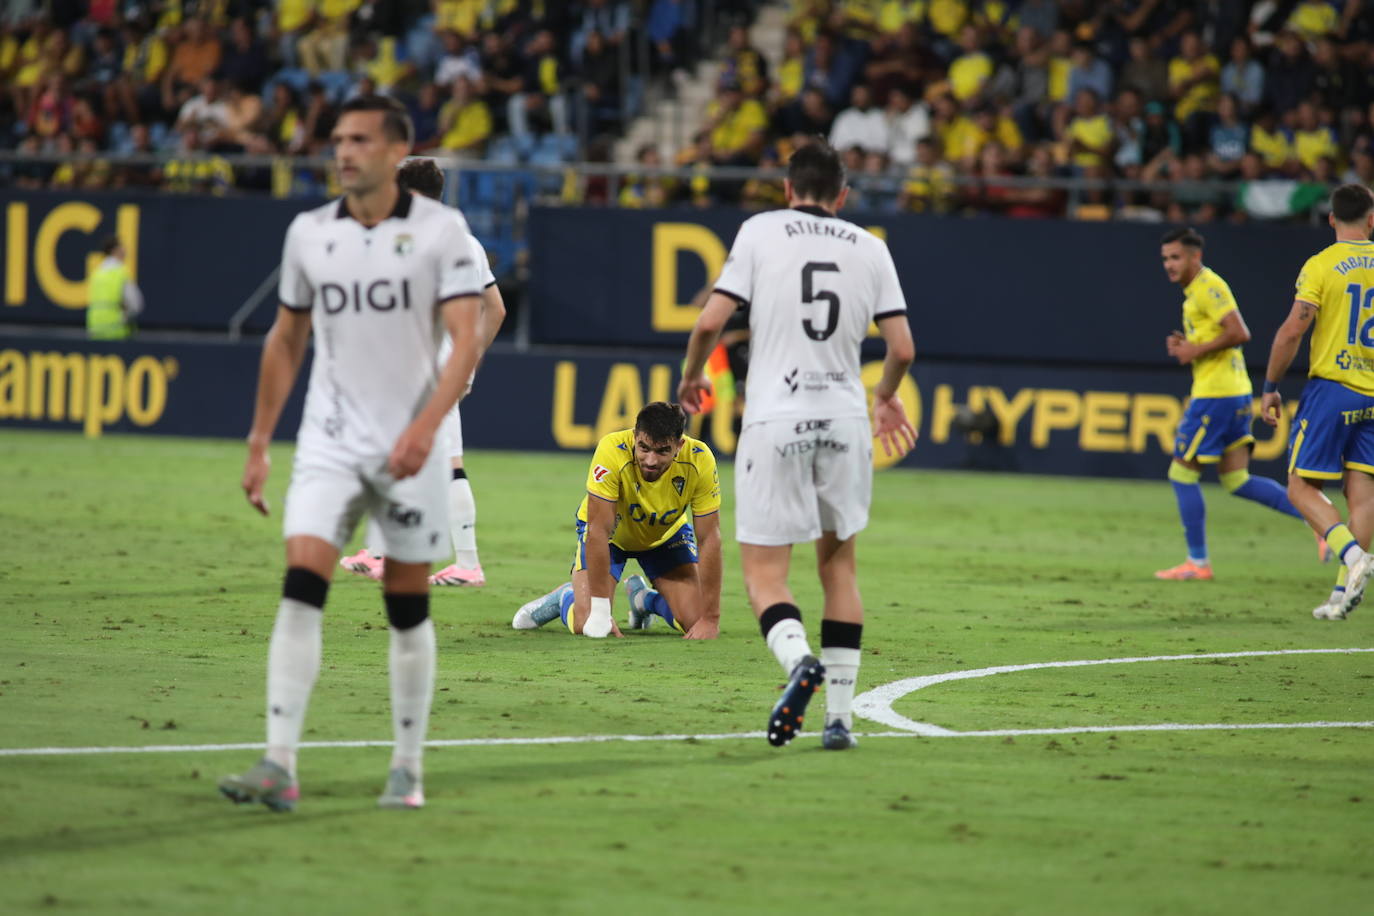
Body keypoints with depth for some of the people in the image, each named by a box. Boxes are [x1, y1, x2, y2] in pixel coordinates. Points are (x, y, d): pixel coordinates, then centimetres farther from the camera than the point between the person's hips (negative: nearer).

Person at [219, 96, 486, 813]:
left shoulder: (439, 231, -5)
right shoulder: (308, 233, 6)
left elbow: (465, 340, -11)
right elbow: (285, 340, 17)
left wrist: (426, 425, -24)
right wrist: (259, 442, 15)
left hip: (409, 450, -2)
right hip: (329, 442, 2)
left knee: (408, 610, 4)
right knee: (301, 587, -13)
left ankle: (407, 769, 16)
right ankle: (279, 767, -18)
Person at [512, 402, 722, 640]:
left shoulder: (699, 460, -32)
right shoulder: (612, 451, -38)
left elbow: (708, 539, -25)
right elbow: (599, 530, -35)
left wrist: (710, 619, -30)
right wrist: (600, 613, -37)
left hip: (667, 534, 2)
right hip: (612, 532, -2)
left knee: (696, 621, -14)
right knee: (584, 625, -19)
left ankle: (643, 598, 21)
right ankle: (564, 597, 19)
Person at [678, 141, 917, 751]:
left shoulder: (761, 230, 1)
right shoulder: (870, 247, 8)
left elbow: (711, 320, -6)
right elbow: (902, 348, 5)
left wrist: (691, 377, 14)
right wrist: (886, 398, 26)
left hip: (775, 420, -3)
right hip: (845, 420, 3)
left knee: (764, 576, 1)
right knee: (839, 565, 17)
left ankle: (799, 660, -30)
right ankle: (840, 716, 12)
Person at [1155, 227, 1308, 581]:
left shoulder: (1208, 287, -12)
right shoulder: (1197, 289, 19)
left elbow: (1239, 333, -22)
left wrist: (1197, 351, -14)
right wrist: (1185, 346, 10)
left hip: (1216, 395, -10)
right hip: (1235, 393, 10)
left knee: (1182, 474, -1)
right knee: (1237, 481, 9)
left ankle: (1197, 562, 3)